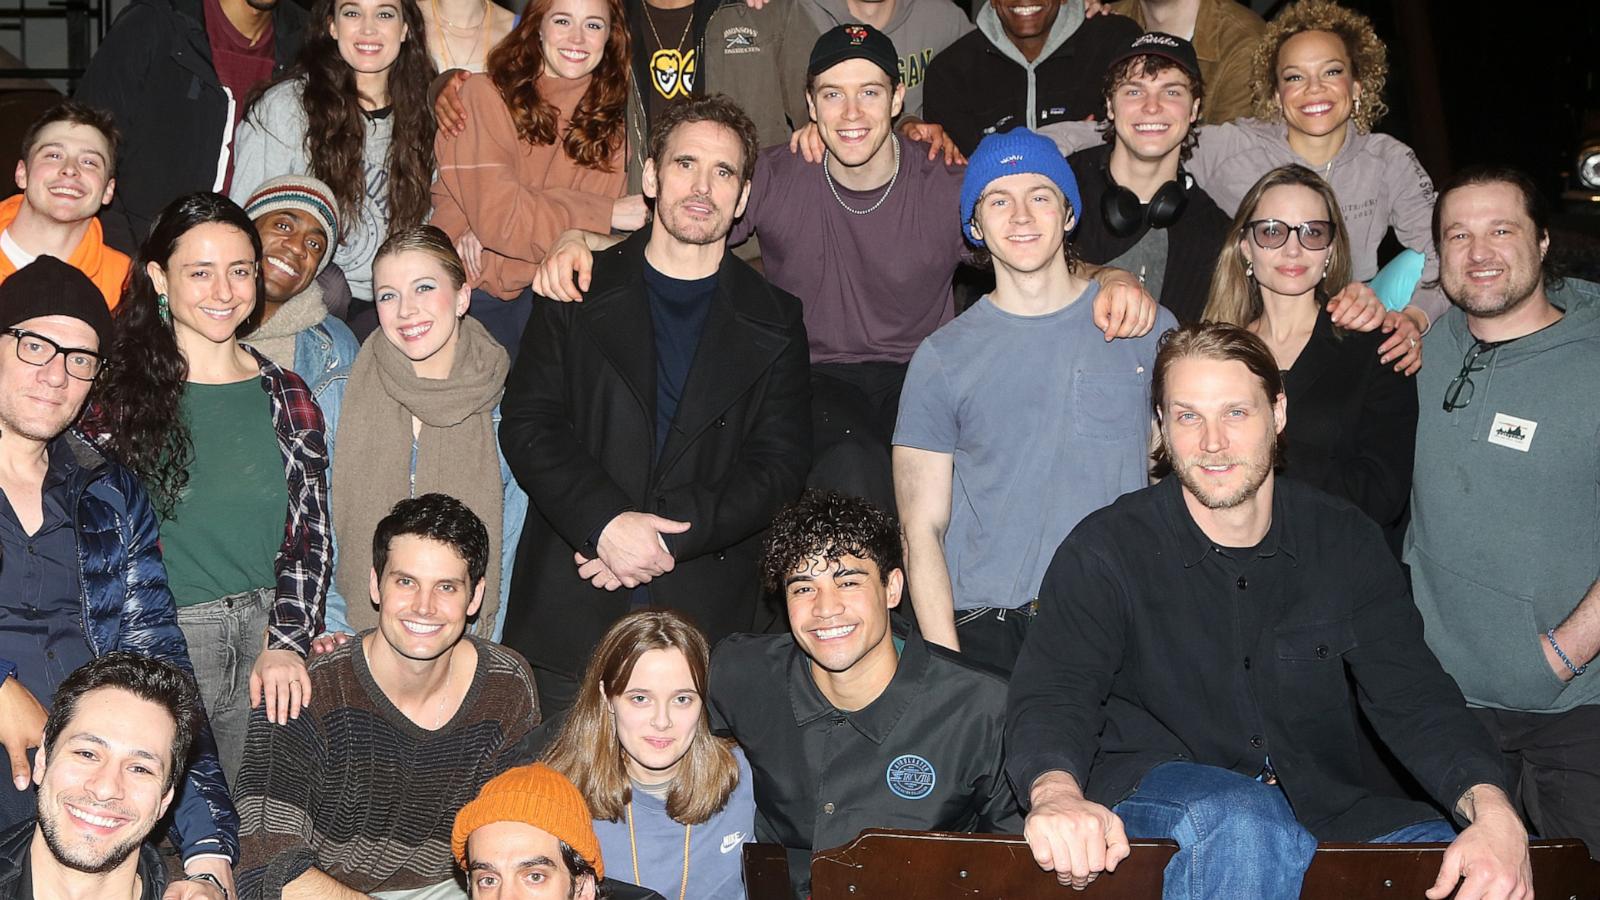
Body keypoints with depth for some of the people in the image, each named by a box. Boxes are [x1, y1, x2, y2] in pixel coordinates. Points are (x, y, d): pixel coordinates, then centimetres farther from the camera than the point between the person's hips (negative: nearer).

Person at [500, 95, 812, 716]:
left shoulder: (774, 324, 9)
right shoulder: (580, 293, 8)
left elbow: (779, 463, 0)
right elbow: (528, 425, -1)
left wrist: (667, 535, -13)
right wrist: (607, 522, -16)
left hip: (706, 619, 0)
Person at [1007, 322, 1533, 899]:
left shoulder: (1344, 542, 5)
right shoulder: (1106, 551, -6)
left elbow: (1413, 696, -2)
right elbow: (1051, 694, -18)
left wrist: (1493, 812, -23)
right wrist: (1056, 793, -44)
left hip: (1326, 800, 4)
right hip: (1161, 791, -3)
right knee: (1243, 822, -38)